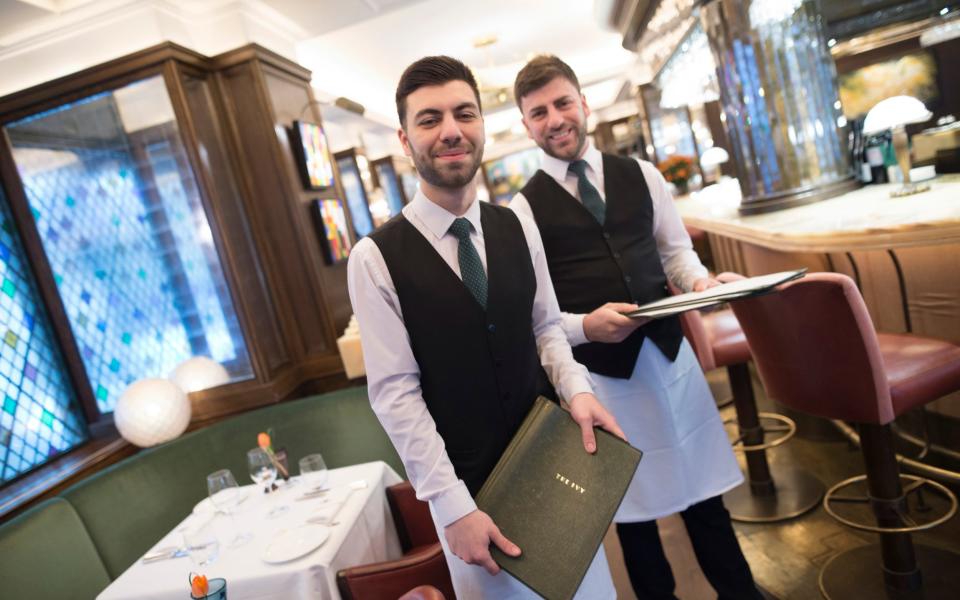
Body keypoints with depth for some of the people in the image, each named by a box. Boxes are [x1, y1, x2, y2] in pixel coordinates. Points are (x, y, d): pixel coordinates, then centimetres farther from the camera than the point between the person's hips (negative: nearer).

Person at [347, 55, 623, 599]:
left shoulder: (518, 228, 0)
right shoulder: (377, 257, -14)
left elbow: (546, 328, 8)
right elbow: (395, 393, -15)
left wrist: (577, 389, -11)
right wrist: (452, 505, -16)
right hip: (467, 481, -4)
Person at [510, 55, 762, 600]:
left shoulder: (641, 175, 5)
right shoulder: (525, 207, -6)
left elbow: (675, 249, 12)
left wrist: (700, 281, -9)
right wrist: (585, 326, -23)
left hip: (669, 349, 3)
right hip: (600, 369, -3)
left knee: (703, 487, 18)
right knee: (633, 504, 15)